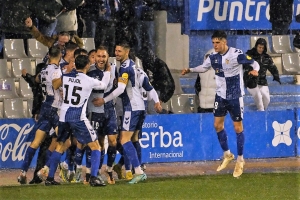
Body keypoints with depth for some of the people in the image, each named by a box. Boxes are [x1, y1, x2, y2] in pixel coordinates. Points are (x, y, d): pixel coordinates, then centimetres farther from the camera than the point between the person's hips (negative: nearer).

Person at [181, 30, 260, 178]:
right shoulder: (213, 57, -2)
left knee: (238, 127, 1)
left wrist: (255, 70, -37)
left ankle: (240, 160, 13)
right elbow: (204, 67, 16)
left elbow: (254, 63, -15)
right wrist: (190, 70, 2)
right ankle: (227, 155, 28)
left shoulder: (236, 54, -19)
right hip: (220, 95, 6)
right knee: (218, 125, 9)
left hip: (235, 96, -6)